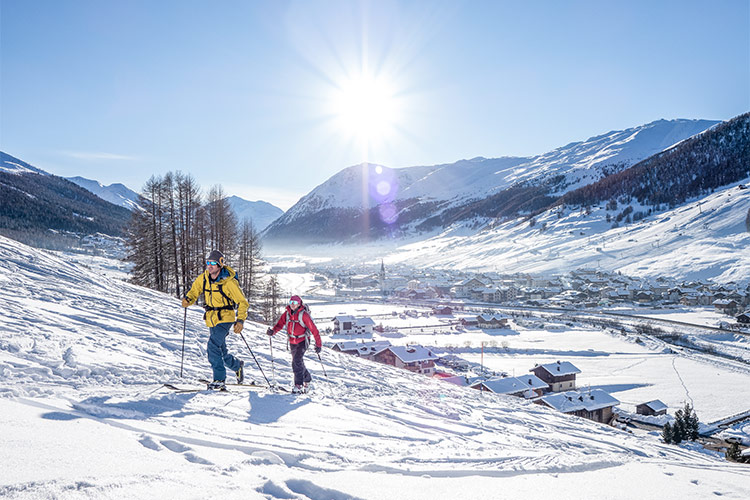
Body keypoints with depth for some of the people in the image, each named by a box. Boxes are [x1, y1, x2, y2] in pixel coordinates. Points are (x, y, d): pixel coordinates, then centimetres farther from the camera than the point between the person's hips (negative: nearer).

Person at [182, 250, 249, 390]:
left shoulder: (229, 282, -15)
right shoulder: (203, 278, 0)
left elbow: (242, 302, -11)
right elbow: (194, 291, 12)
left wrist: (240, 320, -22)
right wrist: (188, 299, -12)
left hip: (224, 318, -6)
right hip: (211, 319, 6)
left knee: (213, 345, -23)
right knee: (221, 351, 15)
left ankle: (219, 379, -18)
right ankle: (237, 366, 42)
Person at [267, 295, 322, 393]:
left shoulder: (303, 314, -16)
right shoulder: (287, 313, 0)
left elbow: (313, 329, -14)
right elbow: (280, 324, -2)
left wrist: (318, 344, -14)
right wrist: (273, 331, -25)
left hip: (302, 341, -6)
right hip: (292, 342, 6)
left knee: (297, 361, -21)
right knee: (298, 362, 16)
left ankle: (299, 385, -16)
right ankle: (307, 378, 40)